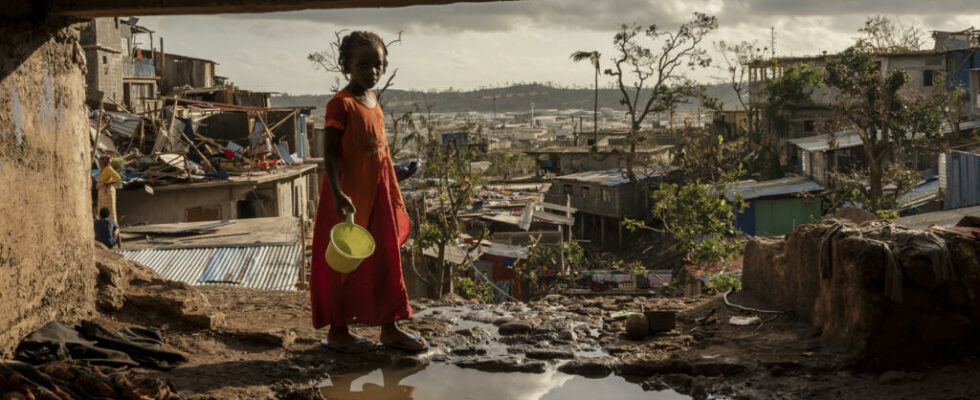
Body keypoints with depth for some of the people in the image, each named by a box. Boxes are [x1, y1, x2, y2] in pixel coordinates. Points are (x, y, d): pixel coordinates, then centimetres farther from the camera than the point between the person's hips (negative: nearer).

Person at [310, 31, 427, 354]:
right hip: (349, 199, -8)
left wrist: (394, 196, 18)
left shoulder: (374, 103, 11)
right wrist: (337, 194, -27)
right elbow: (330, 152, -17)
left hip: (378, 196, 8)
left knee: (386, 260, 11)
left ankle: (389, 328, 21)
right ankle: (337, 331, 13)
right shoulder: (341, 104, -13)